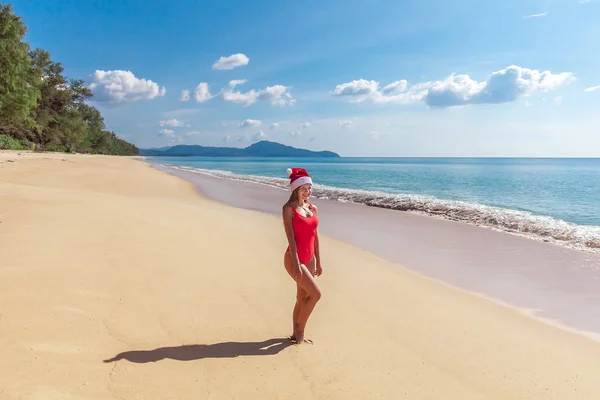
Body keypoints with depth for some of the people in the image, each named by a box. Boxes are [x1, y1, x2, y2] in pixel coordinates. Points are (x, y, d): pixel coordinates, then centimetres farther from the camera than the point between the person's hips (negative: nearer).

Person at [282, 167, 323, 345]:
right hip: (294, 258, -7)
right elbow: (291, 237, -15)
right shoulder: (288, 209, -9)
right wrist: (296, 263, -20)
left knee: (302, 299, 13)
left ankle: (297, 334, 27)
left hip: (309, 258, 7)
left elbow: (315, 236, 13)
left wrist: (318, 262, 14)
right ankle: (299, 330, 8)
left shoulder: (313, 209, 10)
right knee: (316, 293, -10)